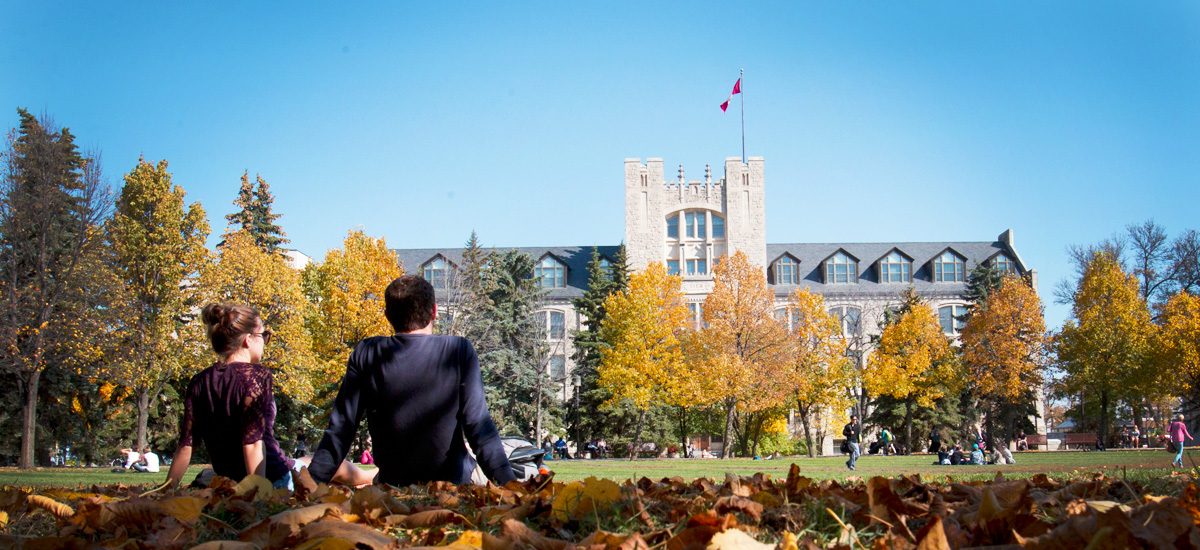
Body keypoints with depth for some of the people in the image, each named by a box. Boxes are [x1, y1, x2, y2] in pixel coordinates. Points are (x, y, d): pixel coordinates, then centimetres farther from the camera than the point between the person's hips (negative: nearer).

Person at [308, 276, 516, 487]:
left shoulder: (365, 355, -5)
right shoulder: (459, 352, -10)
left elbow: (340, 429, -3)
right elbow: (478, 425, -14)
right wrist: (509, 484, -12)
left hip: (391, 485, 2)